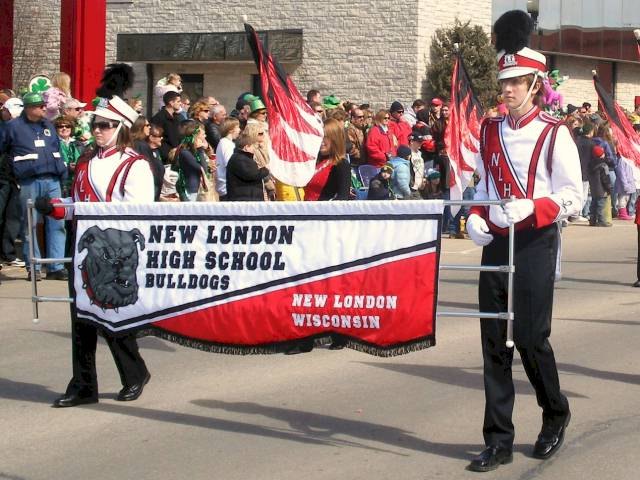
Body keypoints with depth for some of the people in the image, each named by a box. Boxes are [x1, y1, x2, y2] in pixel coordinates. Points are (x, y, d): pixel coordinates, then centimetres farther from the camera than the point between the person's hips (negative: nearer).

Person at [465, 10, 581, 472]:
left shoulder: (554, 134, -6)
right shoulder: (490, 132, 10)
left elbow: (573, 196, -8)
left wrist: (529, 207, -24)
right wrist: (475, 218, 0)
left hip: (535, 244, -5)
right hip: (495, 244, 5)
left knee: (531, 337, -3)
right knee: (495, 342, 3)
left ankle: (556, 414, 24)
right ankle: (499, 441, 9)